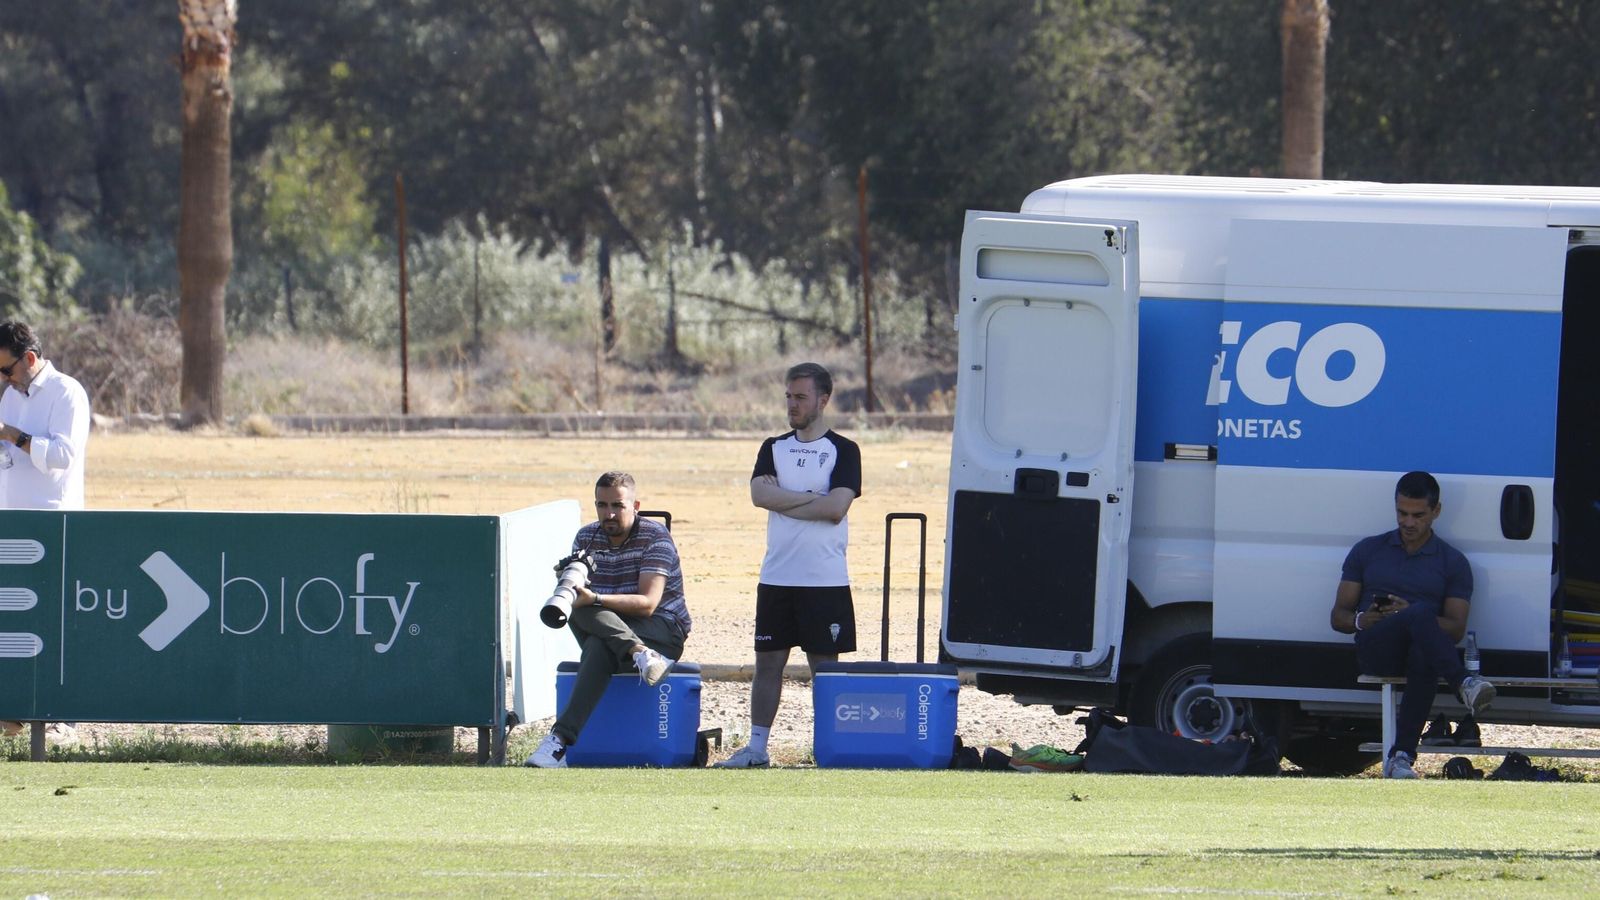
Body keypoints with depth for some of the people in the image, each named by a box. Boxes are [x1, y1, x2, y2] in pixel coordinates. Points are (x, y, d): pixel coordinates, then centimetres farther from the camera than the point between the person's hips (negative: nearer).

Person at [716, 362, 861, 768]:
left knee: (825, 665, -1)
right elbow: (760, 494, -5)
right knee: (768, 661, 5)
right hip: (776, 578, 4)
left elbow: (836, 507, -13)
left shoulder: (843, 451, 1)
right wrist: (812, 498, -11)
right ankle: (757, 746, 9)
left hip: (825, 581, -4)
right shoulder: (773, 449, 12)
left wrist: (783, 500, -8)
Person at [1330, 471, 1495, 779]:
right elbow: (1338, 615, 17)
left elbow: (1456, 629, 5)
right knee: (1421, 612, -36)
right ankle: (1464, 685, -54)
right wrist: (1362, 620, -8)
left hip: (1419, 648, 0)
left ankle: (1402, 756, -50)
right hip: (1374, 648, 0)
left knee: (1425, 659, -43)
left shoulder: (1453, 563, 16)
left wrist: (1408, 613, -12)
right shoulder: (1367, 551, 21)